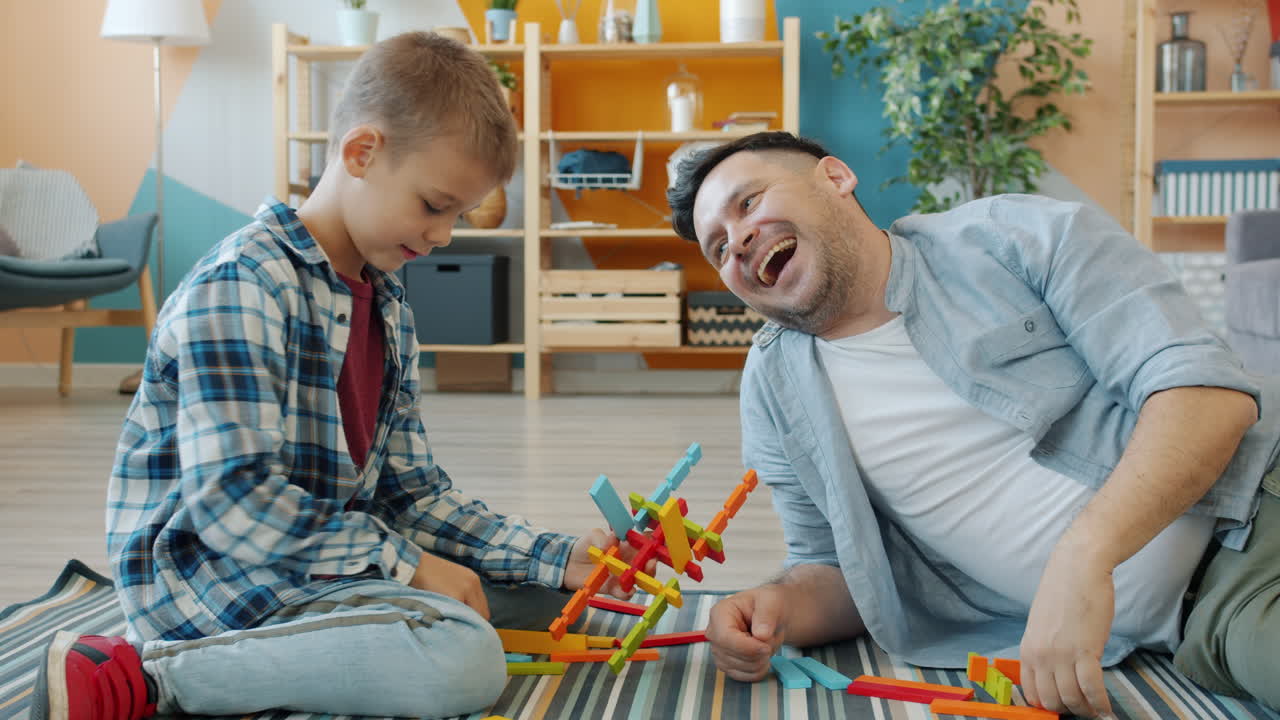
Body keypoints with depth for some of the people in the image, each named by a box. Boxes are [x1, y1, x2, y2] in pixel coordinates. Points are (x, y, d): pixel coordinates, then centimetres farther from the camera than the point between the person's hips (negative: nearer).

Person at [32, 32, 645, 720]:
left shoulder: (390, 310, 12)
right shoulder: (242, 283, -17)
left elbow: (411, 491, 10)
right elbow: (232, 502, -25)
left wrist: (558, 558, 0)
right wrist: (403, 563, -20)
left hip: (329, 550, 9)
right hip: (208, 570, -9)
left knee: (545, 590, 11)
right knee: (464, 662, -30)